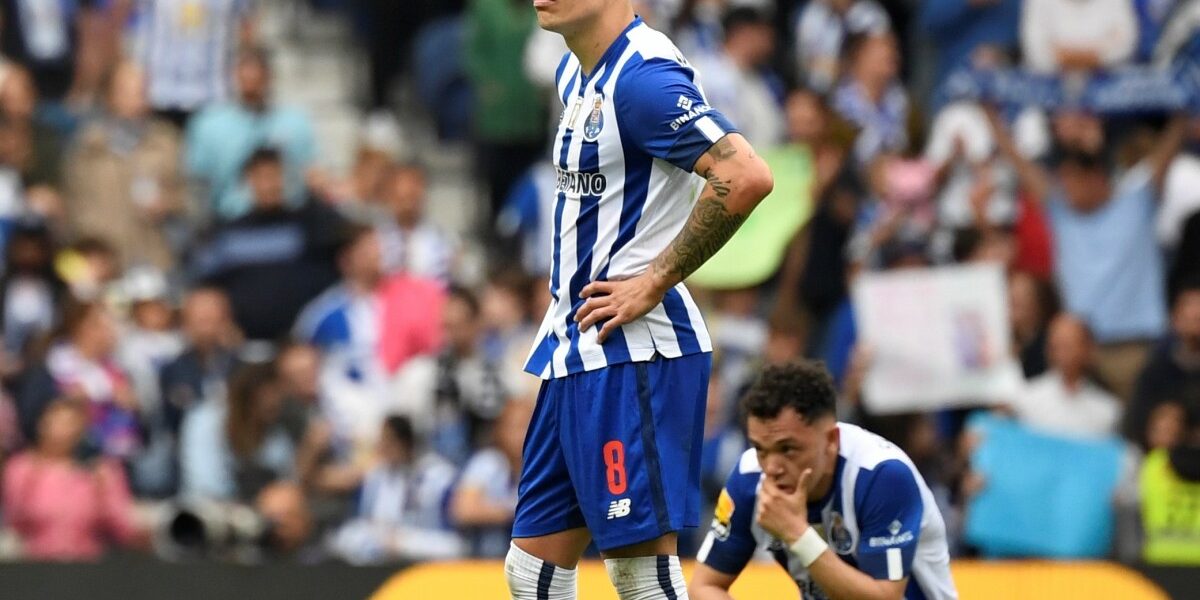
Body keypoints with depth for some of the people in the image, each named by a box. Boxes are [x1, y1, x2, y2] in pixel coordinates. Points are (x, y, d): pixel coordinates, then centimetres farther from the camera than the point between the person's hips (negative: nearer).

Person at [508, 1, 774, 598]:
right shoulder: (577, 73, 14)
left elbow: (746, 177, -28)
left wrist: (654, 282, -20)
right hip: (575, 348, 10)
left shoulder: (643, 77, -17)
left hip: (630, 352, -10)